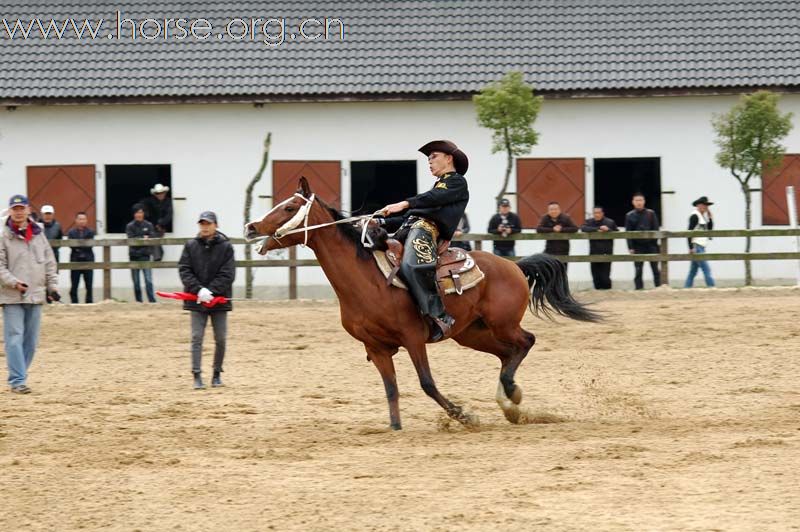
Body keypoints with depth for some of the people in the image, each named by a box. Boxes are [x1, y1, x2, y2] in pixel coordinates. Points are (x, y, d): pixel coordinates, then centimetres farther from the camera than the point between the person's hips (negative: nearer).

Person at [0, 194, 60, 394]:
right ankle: (18, 381, -8)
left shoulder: (39, 235, 9)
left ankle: (17, 377, 19)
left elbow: (50, 263, 15)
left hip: (36, 295, 5)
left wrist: (52, 286, 7)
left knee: (31, 340, 8)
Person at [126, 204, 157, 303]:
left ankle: (152, 301, -14)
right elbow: (131, 239, -9)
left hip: (145, 256, -1)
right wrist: (143, 238, -17)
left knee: (148, 280, -11)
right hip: (134, 257, 1)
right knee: (136, 282, 6)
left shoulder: (148, 225, 6)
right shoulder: (130, 226, 3)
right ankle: (138, 301, 12)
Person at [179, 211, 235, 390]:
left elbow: (227, 274, -8)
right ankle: (197, 376, -5)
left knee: (220, 339, 6)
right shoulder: (191, 246, 2)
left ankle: (217, 374, 20)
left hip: (219, 299, 0)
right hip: (197, 300, 0)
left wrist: (211, 291, -19)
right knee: (196, 338, -4)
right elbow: (184, 270, -4)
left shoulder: (225, 247, -2)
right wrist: (198, 289, -17)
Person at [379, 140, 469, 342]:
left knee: (412, 266, -36)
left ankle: (439, 318, -38)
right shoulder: (438, 186, 35)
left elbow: (435, 198, -11)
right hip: (409, 228, 10)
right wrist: (382, 223, 21)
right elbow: (413, 214, 31)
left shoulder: (457, 183, 9)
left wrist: (405, 204, -23)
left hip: (427, 228, -10)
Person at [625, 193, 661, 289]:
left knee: (655, 269, 3)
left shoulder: (651, 213, 4)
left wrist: (654, 242, -7)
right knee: (638, 271, -1)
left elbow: (656, 229, 3)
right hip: (638, 246, 0)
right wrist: (630, 247, -5)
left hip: (651, 245, 0)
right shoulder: (630, 216, 4)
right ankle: (639, 289, 1)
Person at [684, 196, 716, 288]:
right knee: (706, 269, -12)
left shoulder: (704, 216, 15)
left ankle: (686, 288, 15)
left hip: (701, 247, 9)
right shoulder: (695, 216, -12)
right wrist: (691, 248, -21)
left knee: (693, 271, 11)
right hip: (696, 247, -9)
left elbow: (710, 228, 17)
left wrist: (710, 217, 4)